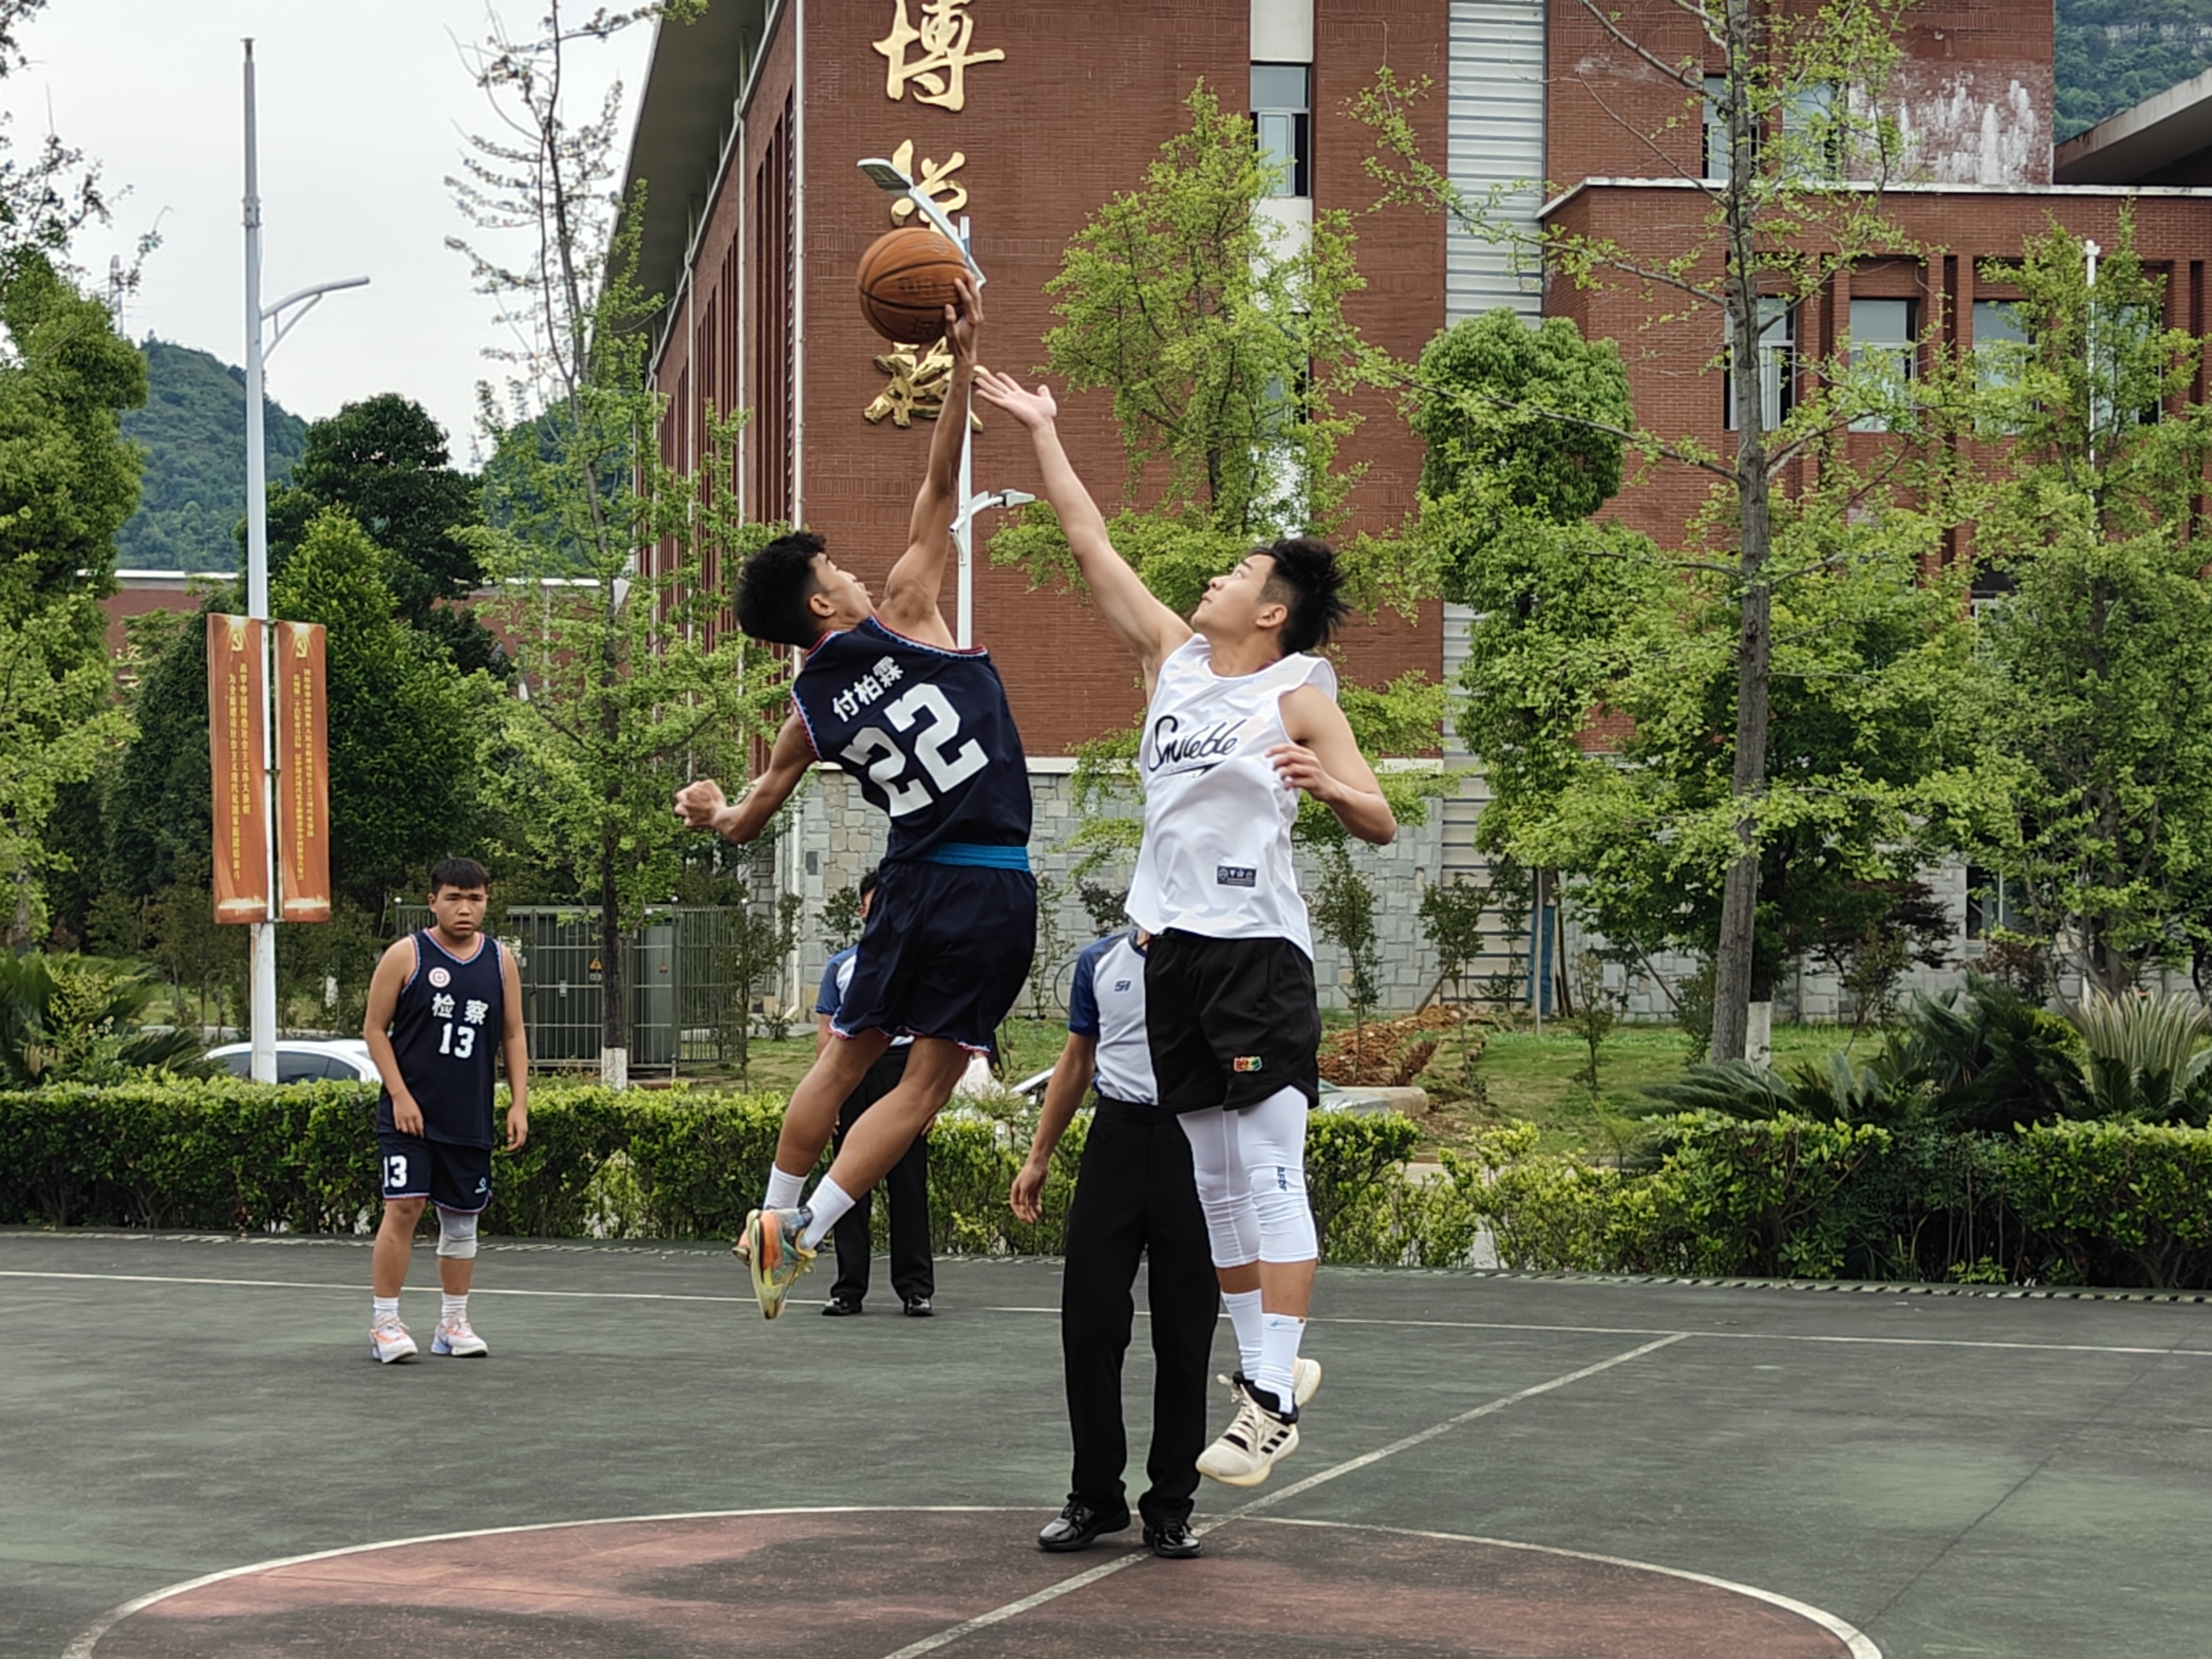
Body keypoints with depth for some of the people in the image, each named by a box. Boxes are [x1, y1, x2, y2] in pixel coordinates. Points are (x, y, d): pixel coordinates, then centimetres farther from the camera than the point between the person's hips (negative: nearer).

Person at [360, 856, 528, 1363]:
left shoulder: (500, 961, 7)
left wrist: (519, 1103, 3)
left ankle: (453, 1324, 19)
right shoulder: (406, 956, -5)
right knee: (403, 1207, -11)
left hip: (470, 1118, 4)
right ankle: (384, 1322, -5)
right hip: (410, 1112, -4)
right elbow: (375, 1028, -3)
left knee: (461, 1217, 9)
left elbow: (513, 1035, 12)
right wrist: (400, 1095, -11)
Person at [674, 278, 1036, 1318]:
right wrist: (962, 361, -5)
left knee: (844, 1058, 20)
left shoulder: (811, 710, 7)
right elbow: (940, 491, -5)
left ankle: (777, 1217, 27)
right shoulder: (904, 618, -4)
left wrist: (713, 812, 37)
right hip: (994, 889, -4)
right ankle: (800, 1238, -6)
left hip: (915, 883, 4)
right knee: (926, 1082, -1)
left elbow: (748, 820, 16)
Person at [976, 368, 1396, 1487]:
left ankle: (1273, 1400, -14)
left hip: (1258, 955, -7)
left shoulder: (1299, 700, -5)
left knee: (1270, 1175, -10)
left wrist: (1329, 786, -29)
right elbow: (1090, 542, 17)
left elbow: (1380, 826, -8)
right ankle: (1263, 1361, 19)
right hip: (1175, 950, 7)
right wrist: (1039, 431, 19)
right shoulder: (1173, 658, 12)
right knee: (1214, 1181, 11)